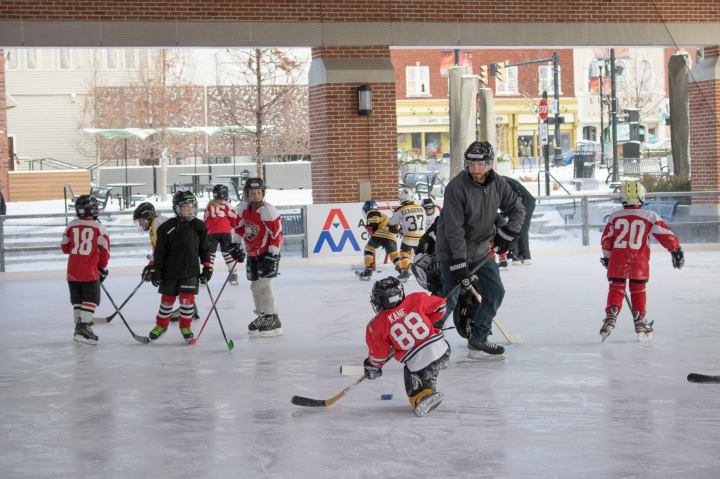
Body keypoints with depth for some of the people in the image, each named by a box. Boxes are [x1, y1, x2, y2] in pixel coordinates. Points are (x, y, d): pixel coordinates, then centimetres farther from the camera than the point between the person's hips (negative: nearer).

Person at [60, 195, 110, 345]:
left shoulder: (72, 226, 3)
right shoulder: (99, 228, -8)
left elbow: (65, 248, 10)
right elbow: (104, 250, -5)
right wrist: (103, 268, 10)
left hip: (72, 271, 5)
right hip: (90, 271, -4)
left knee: (78, 301, 16)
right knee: (90, 301, -1)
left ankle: (79, 327, 19)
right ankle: (84, 328, -12)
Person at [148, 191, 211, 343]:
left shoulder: (199, 226, 0)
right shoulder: (166, 227, -7)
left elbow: (204, 248, 8)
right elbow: (159, 251, -4)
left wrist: (207, 267, 5)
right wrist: (155, 270, -4)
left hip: (191, 271, 1)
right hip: (170, 271, -1)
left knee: (188, 298, -4)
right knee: (167, 299, 9)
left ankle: (185, 326, 14)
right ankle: (161, 325, 28)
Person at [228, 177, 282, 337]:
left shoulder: (268, 211, -20)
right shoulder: (243, 209, 2)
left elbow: (277, 234, -21)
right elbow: (238, 227, 19)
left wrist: (272, 256, -24)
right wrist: (235, 246, 14)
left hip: (268, 253, -8)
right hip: (252, 254, 8)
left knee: (263, 285, -16)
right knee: (255, 286, 13)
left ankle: (272, 320, -13)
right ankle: (263, 316, 27)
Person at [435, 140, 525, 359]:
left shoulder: (497, 183, -4)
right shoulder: (456, 187, -23)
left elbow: (517, 209, 9)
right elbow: (454, 230, -24)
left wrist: (507, 233, -7)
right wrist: (460, 264, -27)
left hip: (481, 250, 7)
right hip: (452, 251, -6)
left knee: (495, 292, 7)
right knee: (449, 299, -13)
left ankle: (478, 341, 19)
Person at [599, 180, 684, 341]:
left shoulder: (615, 217, 4)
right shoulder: (650, 216, 0)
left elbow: (606, 240, 8)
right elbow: (666, 235, 1)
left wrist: (607, 258, 22)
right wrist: (676, 250, 13)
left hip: (617, 260, 1)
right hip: (639, 261, 0)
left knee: (616, 289, 11)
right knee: (638, 290, 14)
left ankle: (611, 316, -5)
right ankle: (640, 322, 18)